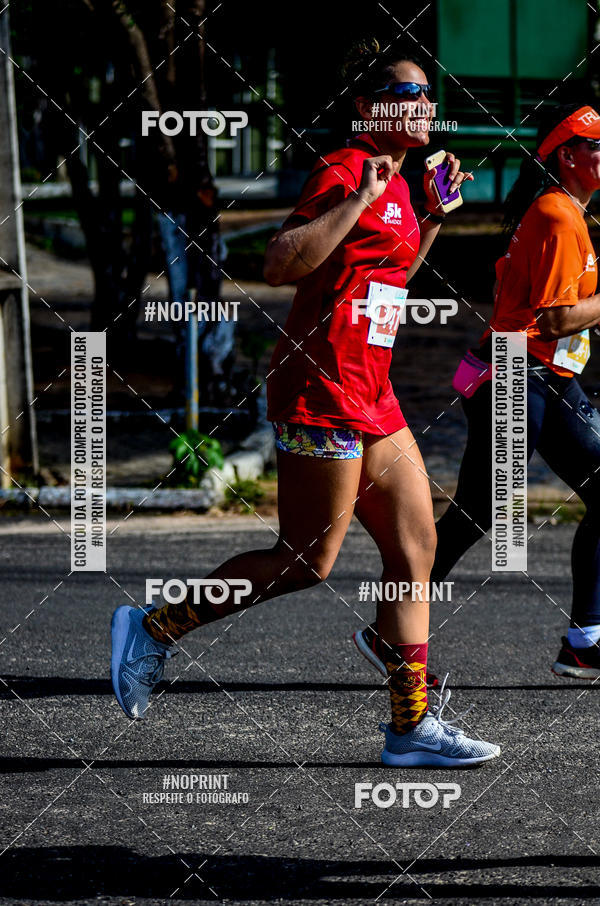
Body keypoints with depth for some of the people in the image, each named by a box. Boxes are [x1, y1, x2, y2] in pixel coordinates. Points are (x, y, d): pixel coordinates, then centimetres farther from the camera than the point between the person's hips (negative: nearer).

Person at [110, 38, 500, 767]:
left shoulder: (395, 180, 17)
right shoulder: (344, 171, -12)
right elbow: (281, 264, -23)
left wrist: (432, 216, 21)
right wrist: (361, 200, -24)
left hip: (370, 398, 10)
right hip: (322, 388, -10)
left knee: (415, 552, 6)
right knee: (305, 563, -5)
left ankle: (412, 725, 9)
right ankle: (154, 630, 7)